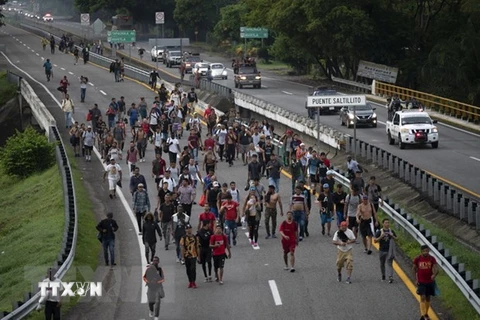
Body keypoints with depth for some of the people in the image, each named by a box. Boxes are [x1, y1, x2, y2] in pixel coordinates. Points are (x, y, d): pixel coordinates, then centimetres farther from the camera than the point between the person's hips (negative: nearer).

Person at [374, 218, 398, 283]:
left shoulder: (391, 231, 3)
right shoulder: (379, 232, -3)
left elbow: (396, 239, 10)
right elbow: (375, 241, -6)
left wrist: (392, 236, -11)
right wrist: (381, 237, -21)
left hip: (389, 250, 0)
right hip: (382, 250, 0)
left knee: (389, 264, -10)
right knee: (382, 264, 14)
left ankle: (390, 277, -19)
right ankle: (383, 275, 34)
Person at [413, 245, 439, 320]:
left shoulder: (432, 259, -7)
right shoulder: (417, 259, -7)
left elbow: (436, 269, -14)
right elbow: (414, 269, 6)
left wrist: (434, 274, -34)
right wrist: (416, 279, 1)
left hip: (430, 281, 2)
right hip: (421, 282, -2)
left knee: (428, 298, 13)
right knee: (422, 298, -11)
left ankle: (426, 314, 29)